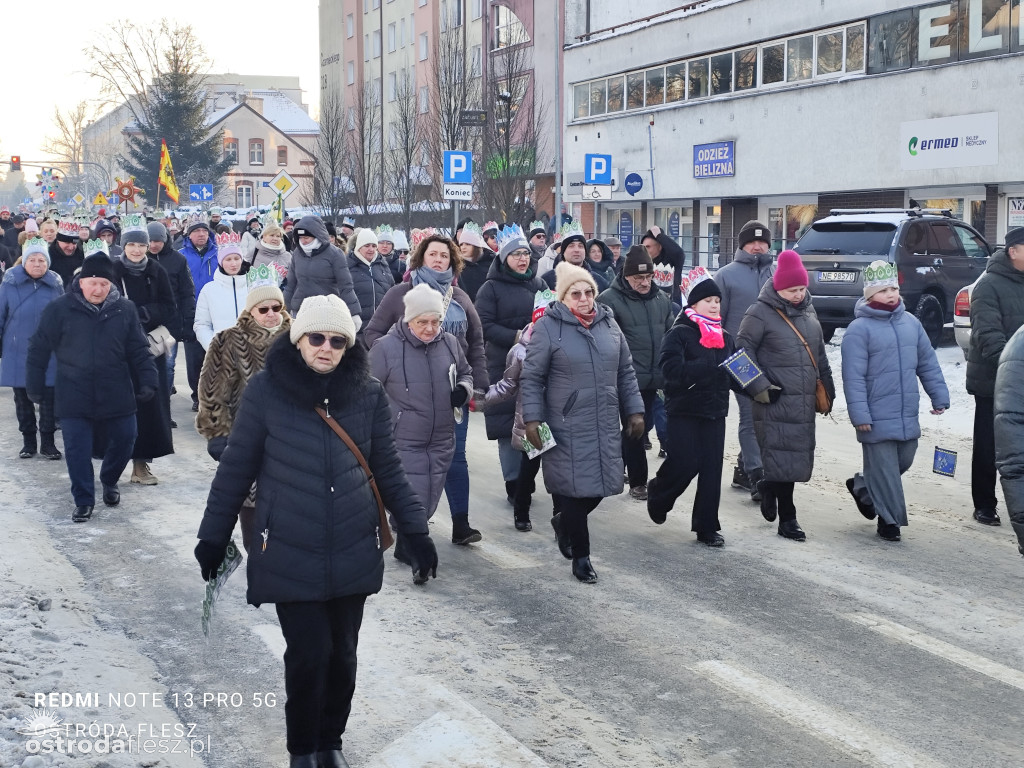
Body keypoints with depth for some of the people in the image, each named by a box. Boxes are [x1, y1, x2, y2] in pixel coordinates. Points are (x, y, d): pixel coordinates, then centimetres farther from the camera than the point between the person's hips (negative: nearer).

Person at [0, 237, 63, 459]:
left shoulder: (56, 285, 1)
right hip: (18, 354, 0)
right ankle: (28, 440, 22)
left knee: (49, 399, 3)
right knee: (23, 399, 10)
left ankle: (48, 441, 13)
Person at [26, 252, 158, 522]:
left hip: (116, 396, 2)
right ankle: (83, 500, 14)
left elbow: (139, 350, 4)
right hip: (74, 397, -2)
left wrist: (148, 380, -4)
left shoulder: (124, 310, -1)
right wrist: (34, 386, 2)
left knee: (123, 441, 10)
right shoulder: (59, 309, -6)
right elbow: (39, 349, 0)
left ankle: (109, 482, 38)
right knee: (77, 450, -1)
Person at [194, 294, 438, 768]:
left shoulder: (369, 395, -1)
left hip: (353, 555, 2)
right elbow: (236, 468, -1)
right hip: (290, 556, -2)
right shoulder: (265, 391, -7)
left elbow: (388, 472, 6)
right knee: (309, 653, -3)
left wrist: (416, 532, 3)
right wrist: (213, 536, 3)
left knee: (342, 654, 10)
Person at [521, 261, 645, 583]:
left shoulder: (608, 323, 9)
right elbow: (531, 378, -6)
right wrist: (532, 418, -12)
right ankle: (581, 556, 16)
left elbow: (625, 372, 15)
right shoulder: (548, 327, -7)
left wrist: (634, 411, 11)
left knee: (600, 487, 9)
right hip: (566, 429, -5)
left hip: (605, 428, 5)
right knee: (572, 490, -2)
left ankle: (563, 522, 39)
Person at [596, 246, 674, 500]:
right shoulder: (610, 299, -10)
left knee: (642, 425, 13)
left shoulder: (661, 298, 9)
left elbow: (671, 333, 17)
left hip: (654, 377, 6)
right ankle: (638, 482, 11)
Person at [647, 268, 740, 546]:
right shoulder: (679, 334, -7)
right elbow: (672, 370, -22)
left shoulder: (725, 337, 13)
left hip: (715, 411, 5)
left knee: (711, 469, 3)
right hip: (684, 411, -5)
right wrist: (710, 367, -30)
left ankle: (706, 526, 12)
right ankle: (657, 497, 23)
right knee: (685, 463, -8)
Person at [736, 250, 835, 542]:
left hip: (804, 401, 7)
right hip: (774, 400, -7)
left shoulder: (808, 310, 15)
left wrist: (827, 387, 23)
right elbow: (743, 352, -6)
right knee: (781, 456, -8)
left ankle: (769, 487, 33)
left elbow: (819, 352, 23)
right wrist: (759, 387, -12)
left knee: (799, 455, 9)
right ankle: (787, 519, 5)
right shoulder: (760, 314, -7)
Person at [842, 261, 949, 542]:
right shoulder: (859, 329, -12)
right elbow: (853, 377, -14)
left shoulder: (911, 322, 8)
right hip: (877, 419, -6)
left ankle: (862, 487, 38)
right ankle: (890, 519, 15)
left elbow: (928, 363, 15)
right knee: (884, 469, 1)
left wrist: (939, 396, 10)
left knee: (902, 462, 17)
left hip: (908, 416, 7)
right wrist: (859, 414, -17)